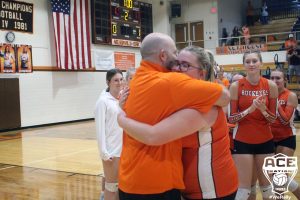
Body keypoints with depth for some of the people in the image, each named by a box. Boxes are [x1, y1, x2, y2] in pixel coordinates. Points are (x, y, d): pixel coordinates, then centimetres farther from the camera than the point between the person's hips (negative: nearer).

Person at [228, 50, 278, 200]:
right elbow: (230, 118, -8)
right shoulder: (236, 86, -7)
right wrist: (250, 109, -21)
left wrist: (263, 110, -19)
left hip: (265, 141, 2)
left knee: (267, 184, 13)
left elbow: (273, 119, 1)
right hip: (242, 141, -2)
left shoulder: (270, 86, -2)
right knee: (244, 187, -2)